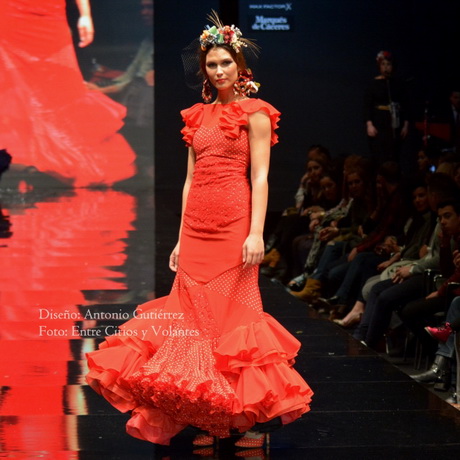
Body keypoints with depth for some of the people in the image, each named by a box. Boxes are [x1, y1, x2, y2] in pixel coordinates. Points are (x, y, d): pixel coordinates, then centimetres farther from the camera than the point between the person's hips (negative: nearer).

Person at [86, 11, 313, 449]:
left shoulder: (253, 113, 0)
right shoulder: (198, 116, 16)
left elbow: (260, 177, -6)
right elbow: (191, 178, 16)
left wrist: (256, 233, -16)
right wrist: (181, 239, 12)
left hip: (233, 224, -6)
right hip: (197, 226, 6)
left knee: (235, 313, -5)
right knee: (197, 316, 2)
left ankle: (259, 418, 4)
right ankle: (209, 421, 8)